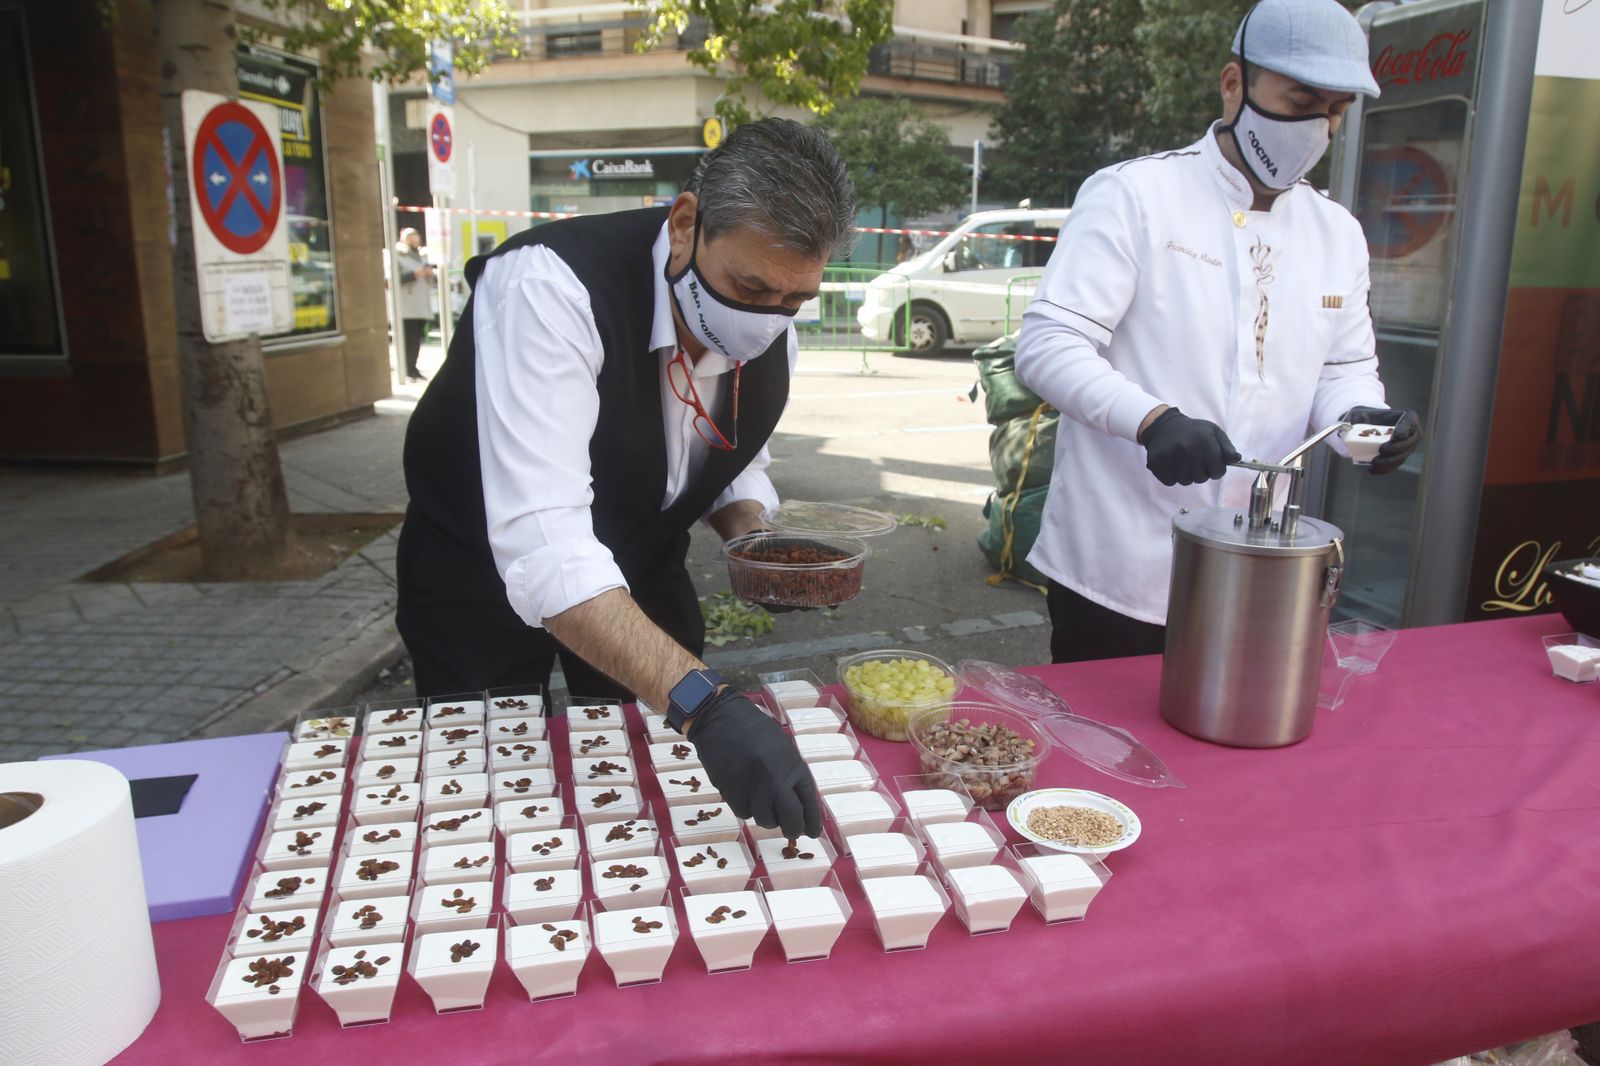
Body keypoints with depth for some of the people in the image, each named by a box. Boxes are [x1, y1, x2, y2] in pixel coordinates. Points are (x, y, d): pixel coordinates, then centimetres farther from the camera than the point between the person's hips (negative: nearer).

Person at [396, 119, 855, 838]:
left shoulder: (770, 334, -14)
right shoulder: (549, 287, -36)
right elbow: (541, 545, -45)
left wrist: (752, 538, -17)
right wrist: (702, 703, -53)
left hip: (640, 571, 5)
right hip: (487, 574, -4)